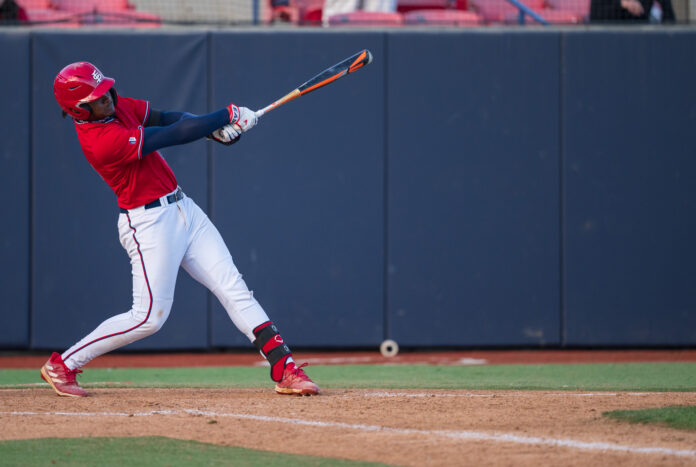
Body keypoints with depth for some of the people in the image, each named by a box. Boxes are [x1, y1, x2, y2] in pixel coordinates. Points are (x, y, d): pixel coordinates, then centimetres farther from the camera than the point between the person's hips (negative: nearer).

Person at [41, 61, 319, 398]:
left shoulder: (116, 106, 3)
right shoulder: (102, 141, -25)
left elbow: (167, 118, 8)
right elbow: (173, 136, -22)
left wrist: (215, 128, -11)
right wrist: (228, 115, -14)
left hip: (182, 210, 9)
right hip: (148, 223, -9)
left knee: (233, 288, 1)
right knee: (150, 316, -5)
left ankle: (284, 369, -2)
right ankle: (61, 366, 9)